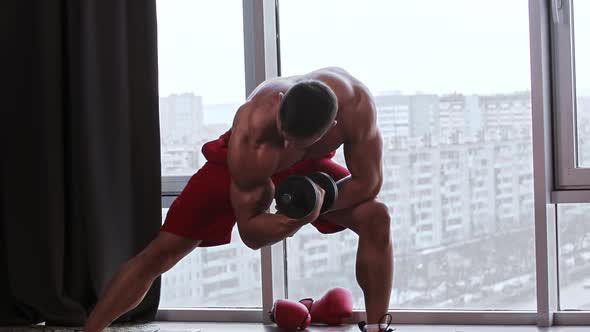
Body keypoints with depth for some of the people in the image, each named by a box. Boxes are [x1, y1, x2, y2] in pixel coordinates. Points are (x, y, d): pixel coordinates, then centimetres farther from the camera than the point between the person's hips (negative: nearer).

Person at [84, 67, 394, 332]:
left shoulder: (354, 104, -38)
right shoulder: (249, 134, -43)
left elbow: (368, 182, -22)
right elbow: (250, 231, -31)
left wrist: (320, 202, -35)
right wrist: (302, 216, -48)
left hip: (305, 167, 3)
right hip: (240, 167, -3)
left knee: (375, 218, -18)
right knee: (159, 253, -12)